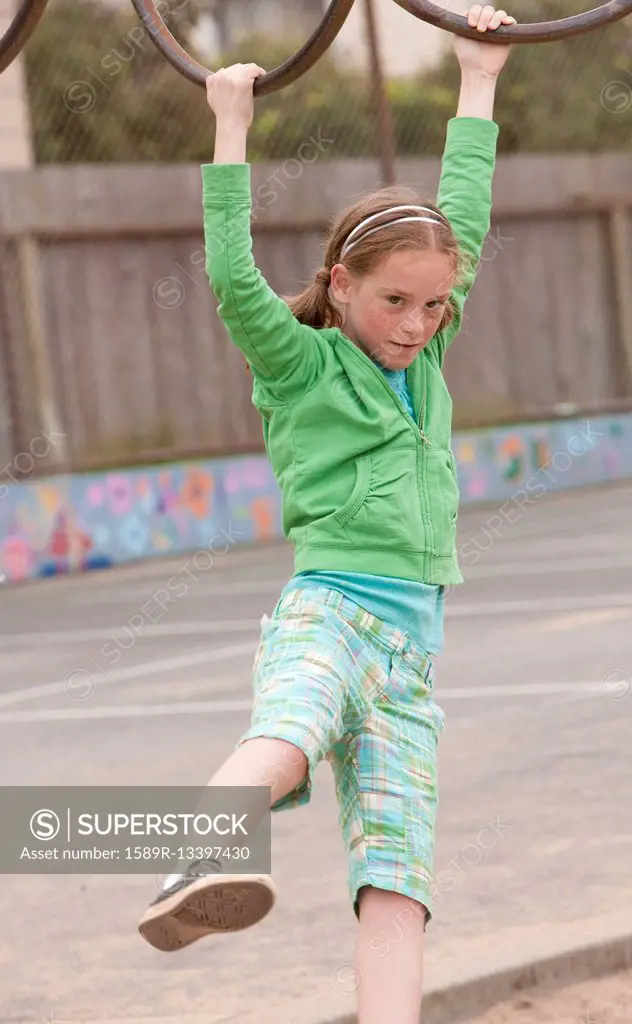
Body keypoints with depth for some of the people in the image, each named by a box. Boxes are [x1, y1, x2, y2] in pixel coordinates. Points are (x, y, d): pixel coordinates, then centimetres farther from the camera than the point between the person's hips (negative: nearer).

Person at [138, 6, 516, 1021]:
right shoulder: (301, 362, 7)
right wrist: (230, 126, -8)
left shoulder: (425, 359, 20)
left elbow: (466, 225, 23)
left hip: (413, 640, 5)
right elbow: (234, 277, -9)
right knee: (289, 732, -38)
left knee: (396, 870, -10)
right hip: (328, 605, -5)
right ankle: (194, 874, -63)